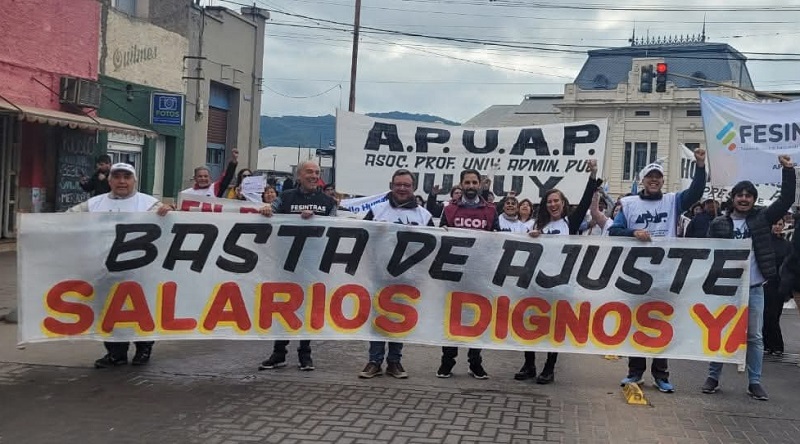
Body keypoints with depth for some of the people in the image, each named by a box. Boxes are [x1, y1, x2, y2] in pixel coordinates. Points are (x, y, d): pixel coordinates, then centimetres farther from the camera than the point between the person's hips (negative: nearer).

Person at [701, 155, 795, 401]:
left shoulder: (762, 218, 5)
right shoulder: (718, 224, 2)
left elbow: (786, 200, 0)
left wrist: (788, 171, -9)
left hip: (754, 288, 1)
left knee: (754, 337, 6)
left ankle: (754, 382, 13)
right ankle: (713, 377, 15)